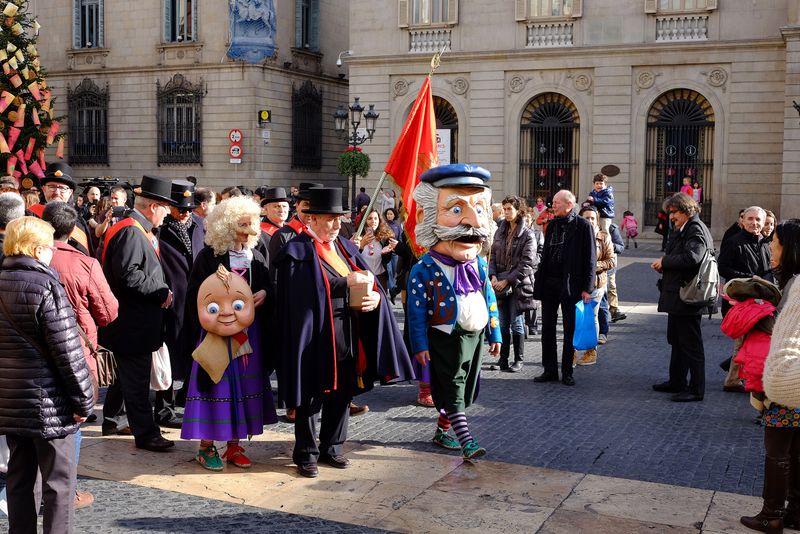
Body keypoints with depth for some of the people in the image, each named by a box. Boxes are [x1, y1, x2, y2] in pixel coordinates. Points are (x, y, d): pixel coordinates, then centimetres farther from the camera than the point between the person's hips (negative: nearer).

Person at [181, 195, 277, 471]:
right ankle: (207, 446, 10)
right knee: (217, 383, -2)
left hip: (249, 330, 5)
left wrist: (264, 293, -7)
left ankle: (234, 444, 18)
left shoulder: (255, 256, 9)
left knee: (244, 383, 7)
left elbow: (268, 285, 14)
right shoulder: (209, 256, -7)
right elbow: (196, 295, -9)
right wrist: (225, 303, -18)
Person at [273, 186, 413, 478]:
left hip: (347, 336, 6)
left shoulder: (345, 247, 14)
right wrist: (346, 282, -21)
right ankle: (306, 454, 16)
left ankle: (331, 447, 27)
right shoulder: (298, 251, -7)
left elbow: (370, 282, 9)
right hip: (314, 335, -6)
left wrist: (375, 296, -13)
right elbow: (306, 290, -21)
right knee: (311, 396, 3)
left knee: (342, 393, 12)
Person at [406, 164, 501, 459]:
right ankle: (466, 440, -8)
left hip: (474, 337, 6)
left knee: (465, 388, 13)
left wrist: (494, 334, 12)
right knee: (452, 388, -7)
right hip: (444, 338, -6)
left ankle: (442, 430, 28)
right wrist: (420, 345, -12)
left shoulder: (479, 265, 3)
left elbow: (489, 300, 11)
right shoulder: (424, 270, -14)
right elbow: (417, 311, -11)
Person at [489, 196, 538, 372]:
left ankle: (518, 360, 10)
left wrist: (507, 280, -16)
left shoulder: (527, 235, -8)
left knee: (516, 323, 0)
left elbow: (527, 264, -13)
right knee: (503, 323, 9)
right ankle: (503, 358, 17)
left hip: (518, 285, -5)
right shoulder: (500, 232, 10)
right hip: (500, 283, 5)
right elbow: (493, 255, 9)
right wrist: (493, 276, -7)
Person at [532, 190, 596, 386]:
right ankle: (550, 370, 16)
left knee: (570, 330, 5)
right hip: (549, 283, 5)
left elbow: (590, 258, -7)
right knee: (547, 328, 7)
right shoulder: (552, 225, 11)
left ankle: (567, 372, 13)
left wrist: (587, 287, -11)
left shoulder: (583, 226, -6)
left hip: (570, 285, -5)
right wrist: (539, 281, 9)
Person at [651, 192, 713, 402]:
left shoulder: (696, 230, -15)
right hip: (676, 296, 11)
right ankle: (676, 382, 31)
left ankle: (696, 390, 3)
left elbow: (692, 257, -28)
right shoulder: (682, 230, 16)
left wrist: (664, 262, -17)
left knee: (691, 344, -4)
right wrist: (664, 264, 0)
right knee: (676, 340, 19)